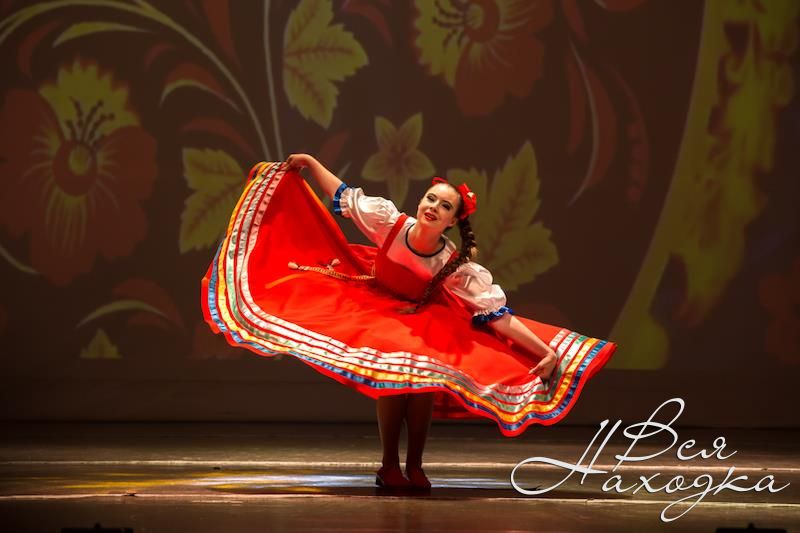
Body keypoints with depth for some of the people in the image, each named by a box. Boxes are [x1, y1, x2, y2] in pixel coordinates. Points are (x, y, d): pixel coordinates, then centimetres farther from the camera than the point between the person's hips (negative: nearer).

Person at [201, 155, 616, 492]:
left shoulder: (459, 267, -29)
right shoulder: (388, 220, -28)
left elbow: (500, 317, -29)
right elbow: (343, 196, -10)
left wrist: (546, 353, -34)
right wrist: (309, 163, -6)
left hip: (425, 321, 0)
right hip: (377, 308, 0)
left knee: (424, 377, -21)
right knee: (391, 375, -21)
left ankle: (414, 465, -3)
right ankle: (389, 465, -7)